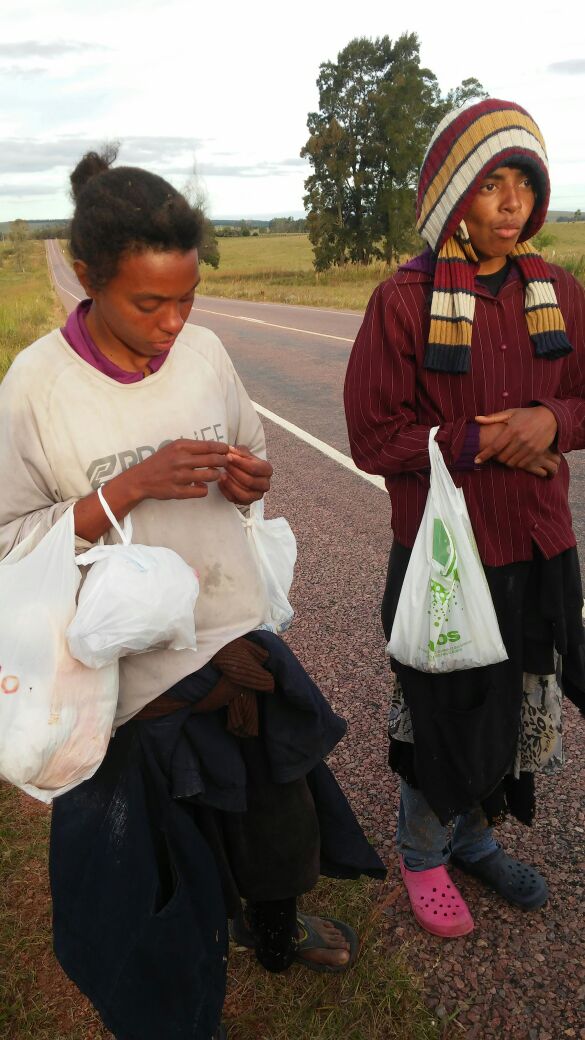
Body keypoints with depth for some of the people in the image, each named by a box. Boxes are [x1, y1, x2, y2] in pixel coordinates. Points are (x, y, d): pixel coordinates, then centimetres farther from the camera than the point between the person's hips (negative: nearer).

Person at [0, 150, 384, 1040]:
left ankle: (276, 933, 54)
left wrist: (251, 477, -13)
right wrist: (130, 488, -26)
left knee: (281, 815, 19)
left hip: (240, 637, 5)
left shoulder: (204, 350, -3)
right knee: (151, 851, 13)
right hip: (133, 670, -4)